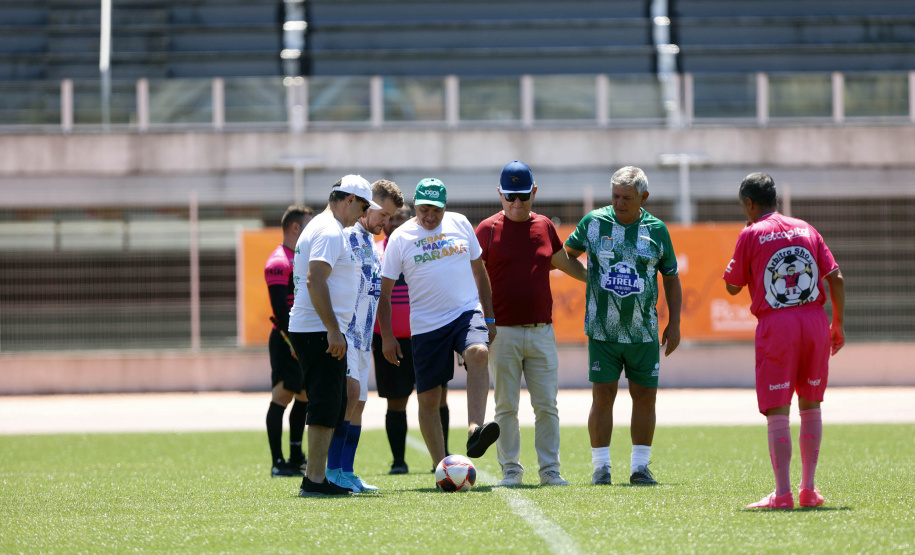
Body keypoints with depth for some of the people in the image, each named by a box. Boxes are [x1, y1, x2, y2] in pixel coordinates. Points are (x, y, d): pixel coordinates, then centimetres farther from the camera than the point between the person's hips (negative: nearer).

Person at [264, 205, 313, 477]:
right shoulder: (279, 262, -11)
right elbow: (279, 306, -19)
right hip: (287, 341, -10)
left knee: (304, 396, 13)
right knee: (283, 396, -9)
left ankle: (296, 458, 22)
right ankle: (277, 463, -10)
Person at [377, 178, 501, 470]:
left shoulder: (460, 224, 5)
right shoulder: (400, 238, -2)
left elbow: (479, 272, 15)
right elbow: (384, 290, 1)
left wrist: (489, 318, 13)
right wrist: (387, 336, -4)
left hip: (467, 312, 1)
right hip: (427, 324, -1)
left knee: (478, 354, -31)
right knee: (428, 398, 0)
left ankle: (474, 431, -40)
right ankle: (440, 467, 11)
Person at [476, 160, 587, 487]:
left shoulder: (544, 227, 10)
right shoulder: (488, 230, -1)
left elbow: (565, 262, 28)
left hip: (542, 332, 3)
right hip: (503, 334, -3)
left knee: (547, 406, 2)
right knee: (506, 407, 1)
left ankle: (550, 470, 7)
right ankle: (511, 470, 8)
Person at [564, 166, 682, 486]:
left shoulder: (656, 230, 3)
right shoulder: (594, 222, 1)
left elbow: (671, 278, 11)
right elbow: (567, 254, 18)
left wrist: (674, 324, 8)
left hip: (643, 332, 1)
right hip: (602, 330, -1)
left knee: (645, 397, 3)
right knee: (602, 396, -4)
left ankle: (640, 466, 13)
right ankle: (601, 466, 4)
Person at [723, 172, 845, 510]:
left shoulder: (751, 234, 1)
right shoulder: (806, 230, 13)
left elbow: (732, 286, 6)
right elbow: (836, 278, 8)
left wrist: (732, 266, 21)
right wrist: (838, 324, 14)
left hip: (776, 325, -4)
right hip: (815, 320, 4)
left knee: (777, 412, -4)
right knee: (811, 406, 15)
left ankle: (783, 493, -11)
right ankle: (809, 490, 17)